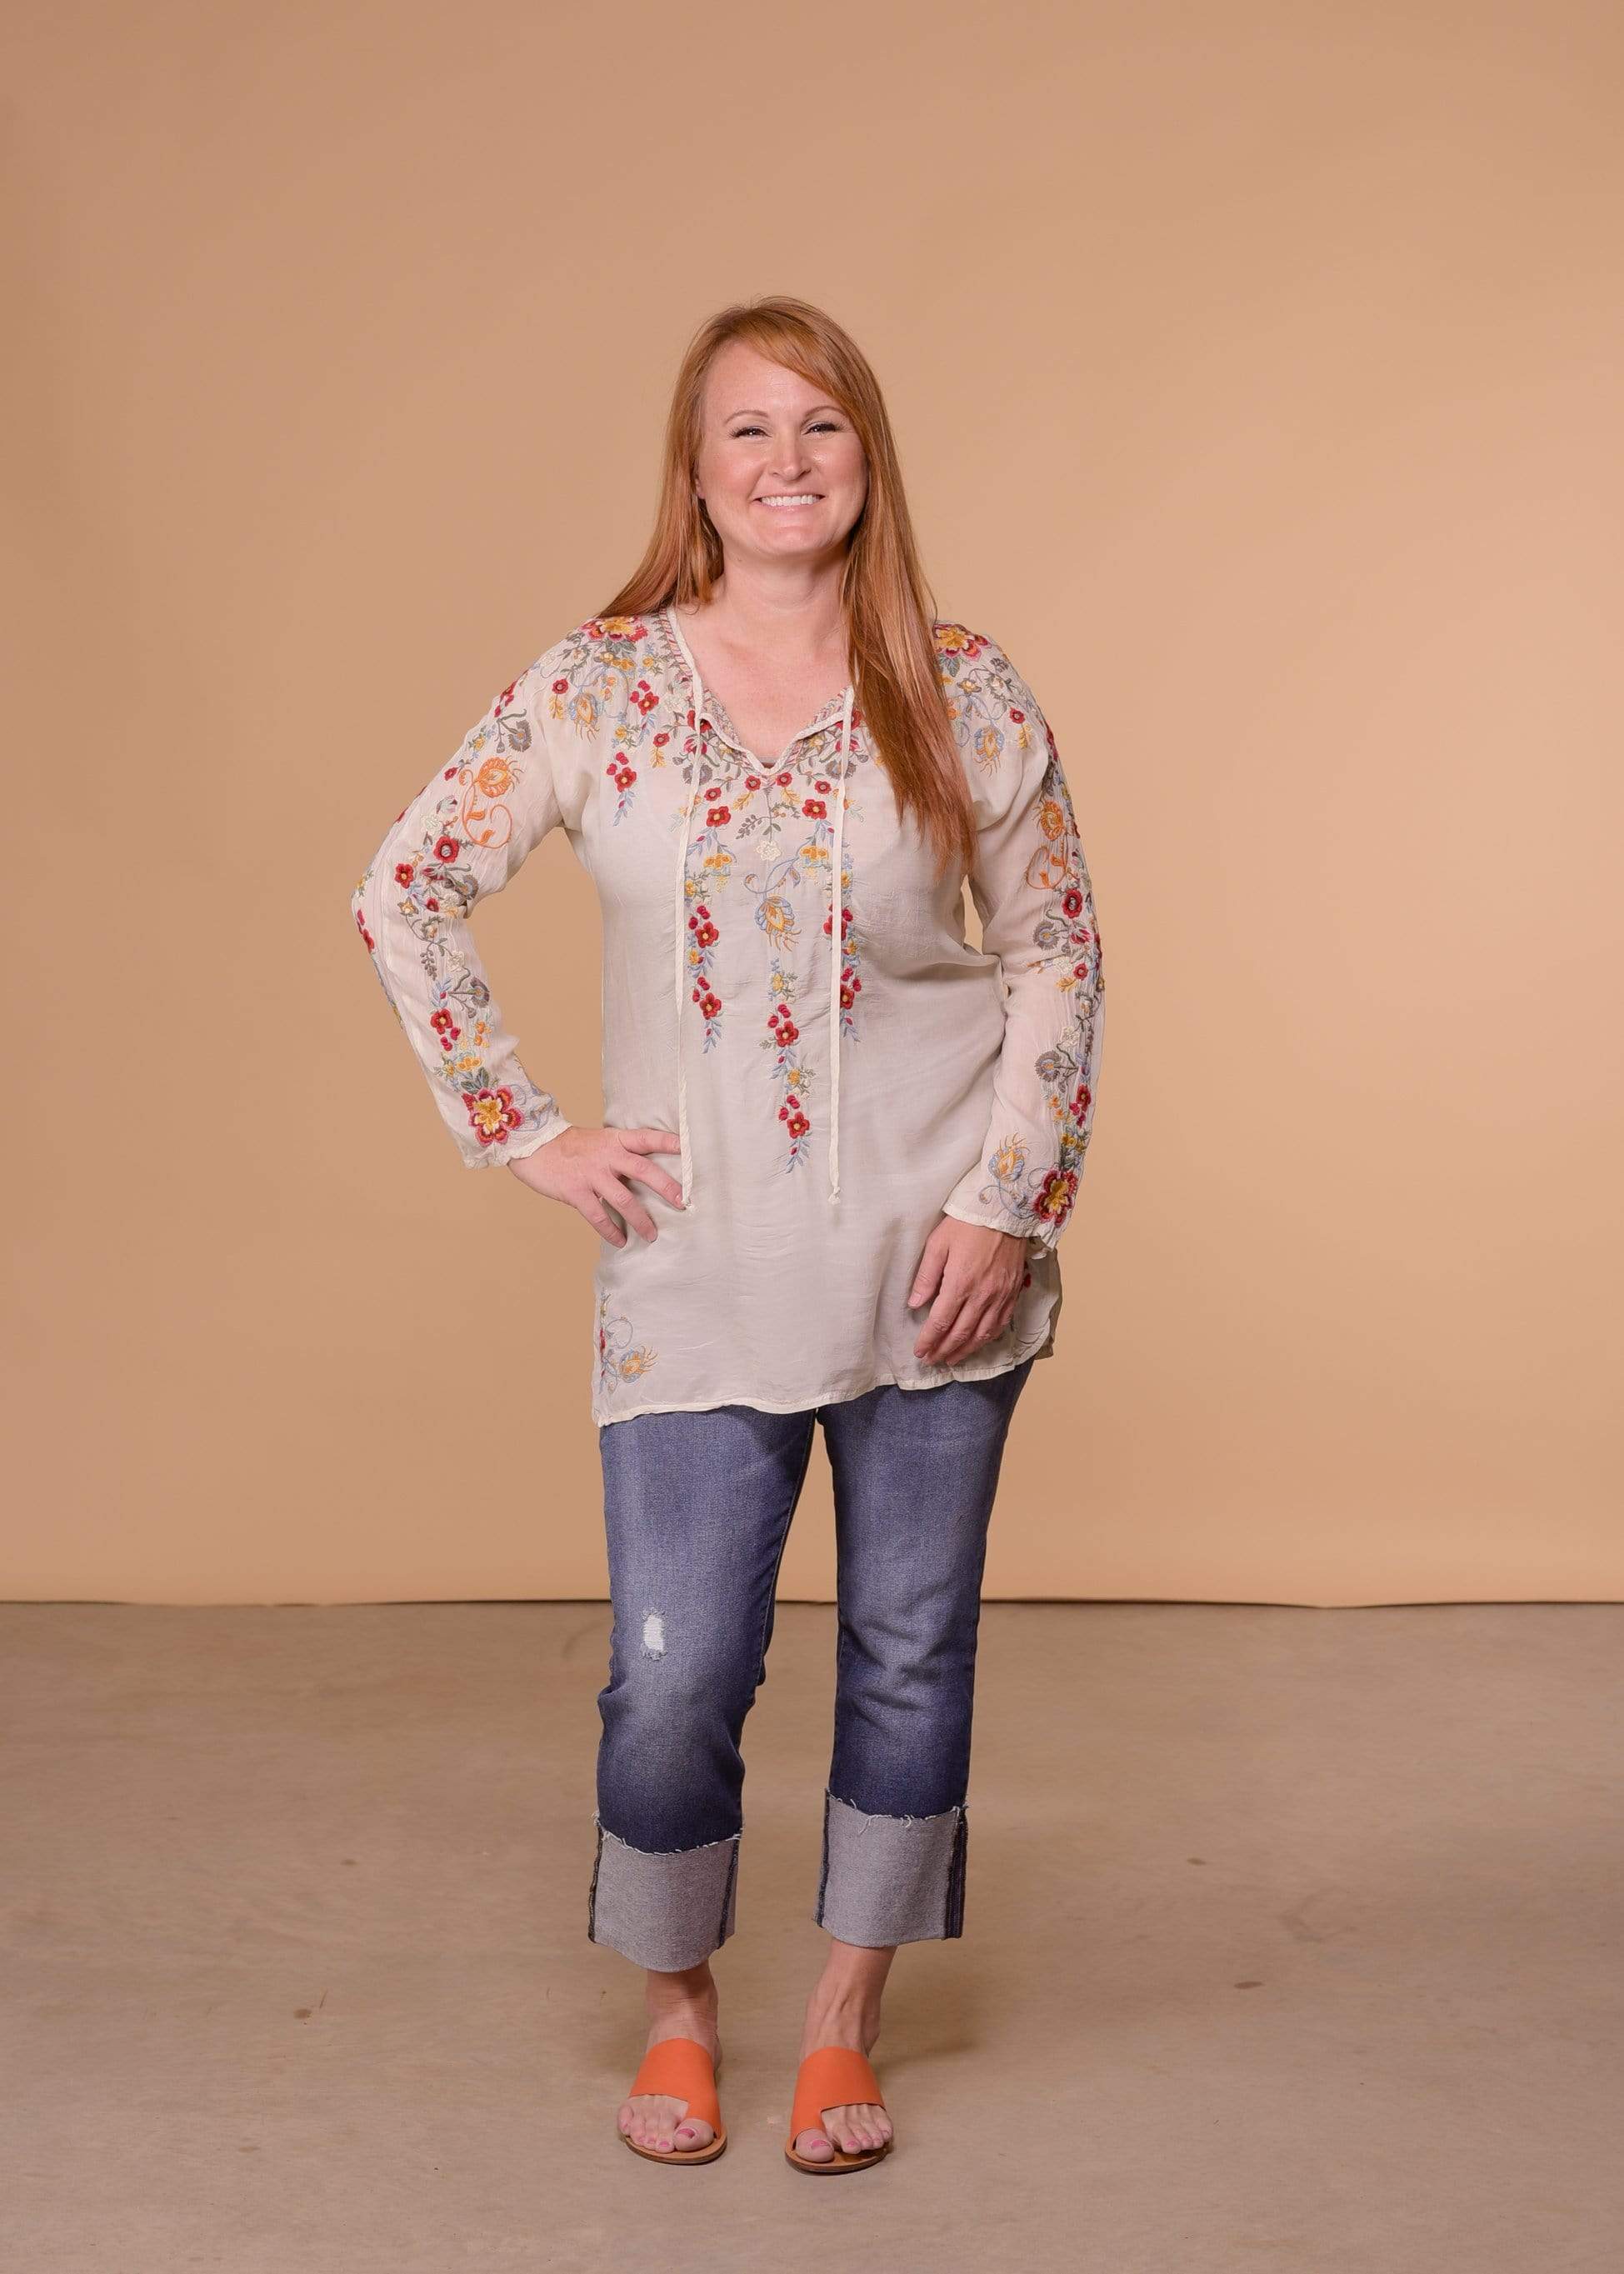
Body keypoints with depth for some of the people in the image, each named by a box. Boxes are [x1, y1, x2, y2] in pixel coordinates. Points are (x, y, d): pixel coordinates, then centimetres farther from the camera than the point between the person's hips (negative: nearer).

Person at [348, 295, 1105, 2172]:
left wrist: (1005, 1200, -5)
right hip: (698, 1274, -1)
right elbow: (402, 893, 3)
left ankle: (845, 2029, 29)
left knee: (910, 1648, 9)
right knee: (675, 1674, 0)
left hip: (935, 1259, 1)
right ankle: (676, 2013, 28)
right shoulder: (595, 688, -1)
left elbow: (1059, 957, 4)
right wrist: (522, 1134, -2)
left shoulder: (964, 695, 0)